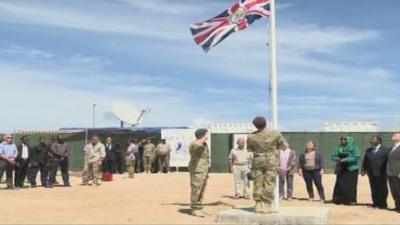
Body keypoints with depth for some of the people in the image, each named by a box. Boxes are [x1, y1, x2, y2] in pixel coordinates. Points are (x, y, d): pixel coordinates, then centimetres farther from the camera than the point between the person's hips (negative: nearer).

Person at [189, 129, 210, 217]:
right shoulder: (194, 144, -13)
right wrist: (205, 138, -25)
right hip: (197, 171, -9)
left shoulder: (204, 144, 16)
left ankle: (198, 208, 18)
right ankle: (194, 209, 1)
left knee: (202, 190, 11)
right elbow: (198, 144, -39)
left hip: (204, 171, 9)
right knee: (196, 190, -5)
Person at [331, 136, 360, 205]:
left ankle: (351, 200, 6)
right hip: (341, 169, 4)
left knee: (350, 185, -3)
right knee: (340, 184, 1)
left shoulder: (353, 147, -5)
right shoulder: (338, 148, 7)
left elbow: (356, 157, -16)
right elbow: (333, 156, 7)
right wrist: (338, 159, -14)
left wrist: (346, 159, -22)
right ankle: (339, 199, 9)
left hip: (351, 169, -4)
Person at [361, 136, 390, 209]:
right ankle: (375, 203, 18)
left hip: (381, 174, -4)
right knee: (374, 189, 8)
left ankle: (383, 204, 13)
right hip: (371, 173, 4)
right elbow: (365, 161, 11)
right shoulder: (368, 150, 13)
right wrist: (363, 170, 2)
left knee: (382, 189, 2)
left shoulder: (386, 150, -1)